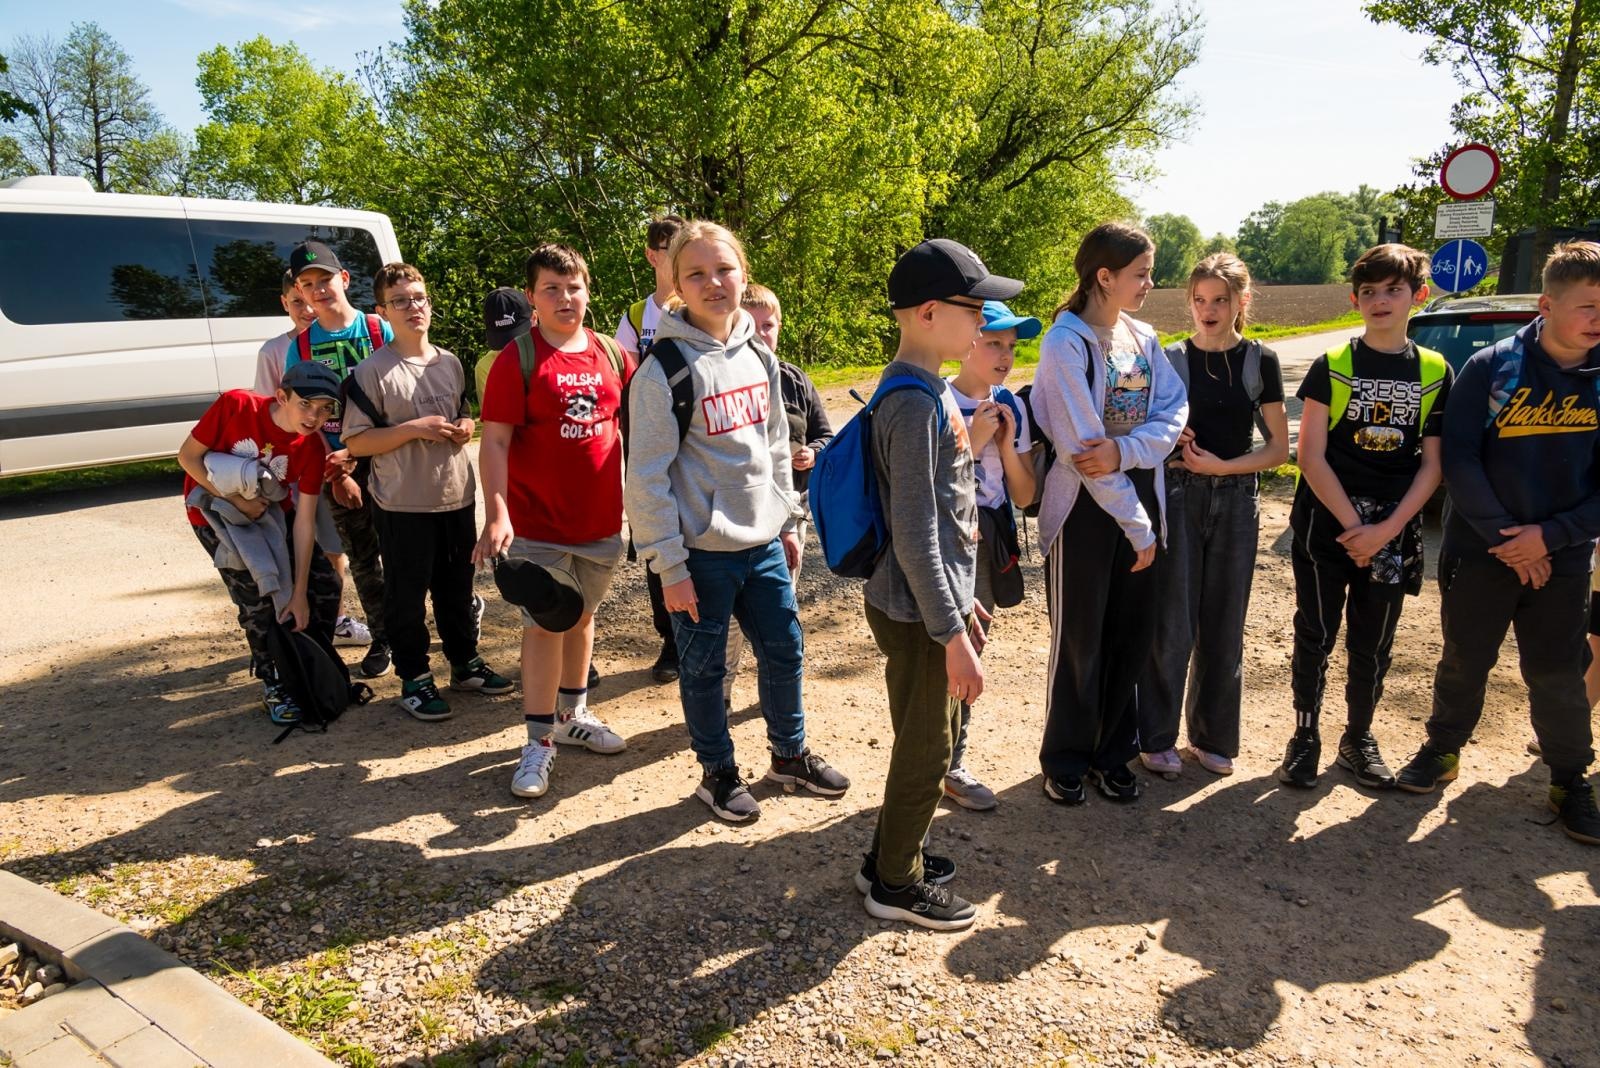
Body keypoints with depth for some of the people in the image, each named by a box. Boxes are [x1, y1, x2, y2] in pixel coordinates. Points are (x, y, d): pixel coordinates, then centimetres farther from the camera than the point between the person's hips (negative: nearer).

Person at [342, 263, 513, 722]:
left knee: (457, 586, 17)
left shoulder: (450, 363, 8)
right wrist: (414, 429, -21)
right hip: (403, 504, -5)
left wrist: (465, 426, -1)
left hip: (458, 495, 5)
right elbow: (355, 442, -11)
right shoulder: (372, 371, -9)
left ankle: (465, 663, 31)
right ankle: (414, 678, 18)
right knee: (407, 595, 5)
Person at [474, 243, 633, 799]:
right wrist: (498, 514, -22)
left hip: (602, 520, 5)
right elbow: (494, 442, -13)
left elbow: (629, 428, 13)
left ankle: (572, 714, 35)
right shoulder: (518, 359, -9)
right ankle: (539, 741, 10)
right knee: (544, 626, -2)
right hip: (539, 524, -5)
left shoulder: (611, 354, 4)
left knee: (582, 616, 18)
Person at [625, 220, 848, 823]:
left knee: (785, 649, 15)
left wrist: (789, 521, 15)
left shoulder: (759, 355, 7)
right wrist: (669, 567, -14)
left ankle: (790, 755, 37)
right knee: (704, 669, 8)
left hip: (763, 544, 6)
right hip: (702, 552, -6)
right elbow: (646, 477, -14)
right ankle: (718, 773, 29)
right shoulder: (665, 367, -13)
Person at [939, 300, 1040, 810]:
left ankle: (951, 761, 28)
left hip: (990, 545, 6)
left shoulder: (1011, 406, 4)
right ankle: (946, 766, 15)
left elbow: (1024, 496, 6)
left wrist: (1007, 444, -8)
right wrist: (975, 440, -19)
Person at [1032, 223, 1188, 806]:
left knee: (1133, 637, 12)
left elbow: (1174, 412, -1)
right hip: (1084, 508, -6)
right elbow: (1081, 446, -18)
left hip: (1139, 499, 6)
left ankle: (1112, 753, 29)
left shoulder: (1143, 338, 7)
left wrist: (1125, 451, -22)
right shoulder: (1065, 342, -14)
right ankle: (1065, 762, 23)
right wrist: (1136, 526, -14)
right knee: (1079, 642, 6)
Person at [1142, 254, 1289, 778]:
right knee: (1172, 626, -1)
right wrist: (1167, 434, -11)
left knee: (1223, 627, 8)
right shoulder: (1171, 359, 3)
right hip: (1178, 498, -1)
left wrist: (1221, 465, -11)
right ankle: (1157, 738, 13)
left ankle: (1213, 738, 23)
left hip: (1236, 502, 1)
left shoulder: (1260, 362, 3)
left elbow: (1278, 448, 3)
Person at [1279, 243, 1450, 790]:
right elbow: (1311, 458, -7)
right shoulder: (1331, 367, -2)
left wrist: (1385, 530, -10)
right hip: (1325, 525, -2)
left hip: (1393, 533, 2)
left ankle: (1358, 739, 28)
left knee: (1372, 643, 11)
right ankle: (1305, 736, 19)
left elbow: (1432, 465, 2)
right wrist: (1353, 525, -13)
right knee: (1316, 636, 5)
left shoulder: (1435, 373, 4)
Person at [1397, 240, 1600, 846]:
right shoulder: (1492, 368, -7)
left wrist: (1549, 536, -13)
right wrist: (1505, 537, -14)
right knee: (1464, 661, 12)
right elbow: (1460, 461, -10)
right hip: (1479, 552, -1)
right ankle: (1443, 749, 32)